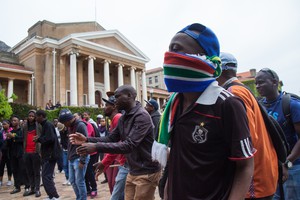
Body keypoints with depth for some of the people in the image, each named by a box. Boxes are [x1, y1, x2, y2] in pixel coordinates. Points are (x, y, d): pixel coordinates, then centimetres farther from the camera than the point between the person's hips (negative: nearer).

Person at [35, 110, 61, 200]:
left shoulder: (48, 125, -15)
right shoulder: (45, 125, 16)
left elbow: (50, 138, -27)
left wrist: (39, 139, -13)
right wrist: (39, 138, 5)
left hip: (50, 154, -11)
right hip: (47, 154, 11)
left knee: (46, 177, -9)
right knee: (47, 176, 16)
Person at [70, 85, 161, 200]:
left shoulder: (142, 116, -20)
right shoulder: (123, 118, 9)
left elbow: (129, 145, -29)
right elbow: (111, 139, 7)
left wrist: (96, 147, -31)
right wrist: (87, 140, -6)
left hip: (147, 173, -8)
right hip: (133, 172, 8)